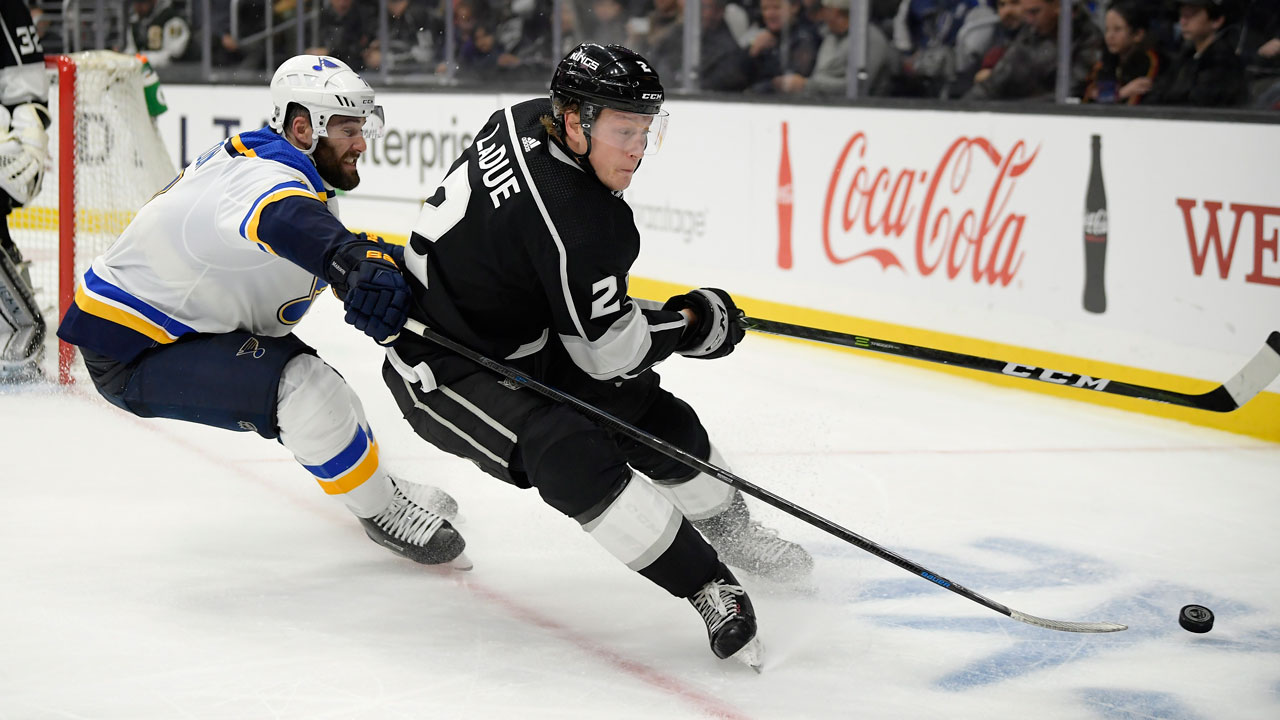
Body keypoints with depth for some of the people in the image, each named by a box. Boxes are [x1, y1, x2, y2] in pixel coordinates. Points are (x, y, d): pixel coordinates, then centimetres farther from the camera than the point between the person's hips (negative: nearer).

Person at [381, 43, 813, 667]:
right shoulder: (581, 225, -33)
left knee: (657, 420, 9)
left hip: (526, 339, 10)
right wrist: (693, 321, -8)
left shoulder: (524, 121, -8)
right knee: (572, 456, -31)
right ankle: (709, 588, -27)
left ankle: (731, 533, 32)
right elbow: (607, 352, -23)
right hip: (446, 372, -10)